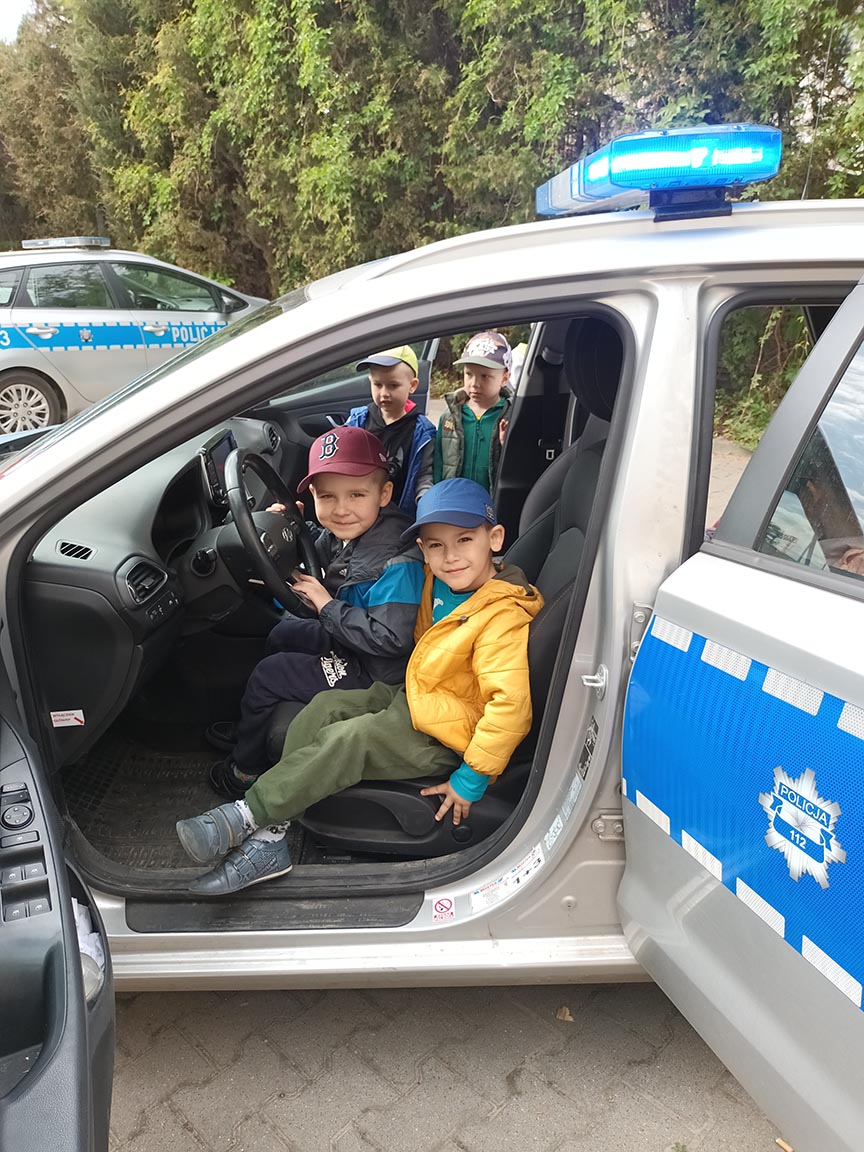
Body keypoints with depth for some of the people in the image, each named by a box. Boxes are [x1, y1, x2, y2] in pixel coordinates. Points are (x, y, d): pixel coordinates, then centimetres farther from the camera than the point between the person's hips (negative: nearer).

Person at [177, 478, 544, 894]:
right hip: (411, 698, 9)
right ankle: (268, 838, -8)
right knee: (324, 708, -4)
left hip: (441, 736, -9)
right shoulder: (439, 582, 0)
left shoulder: (503, 616, -26)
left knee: (345, 742, -21)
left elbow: (511, 704, -30)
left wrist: (472, 778, -25)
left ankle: (245, 815, -11)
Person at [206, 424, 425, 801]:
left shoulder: (397, 562, -33)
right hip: (349, 640, 9)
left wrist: (327, 605, -26)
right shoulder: (344, 533, -7)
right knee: (283, 633, 22)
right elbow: (319, 557, 15)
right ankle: (252, 729, 41)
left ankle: (245, 768, 20)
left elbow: (389, 638, -35)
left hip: (373, 672, -9)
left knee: (267, 675, -5)